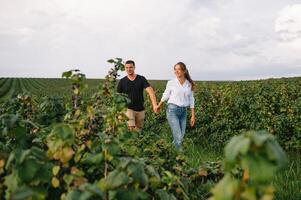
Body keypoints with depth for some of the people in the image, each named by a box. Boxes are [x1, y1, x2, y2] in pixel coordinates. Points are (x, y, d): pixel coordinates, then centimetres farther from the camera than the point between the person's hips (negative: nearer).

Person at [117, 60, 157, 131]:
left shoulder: (141, 79, 0)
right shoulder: (122, 81, 1)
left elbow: (150, 91, -11)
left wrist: (154, 105, -25)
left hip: (140, 110, 2)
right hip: (128, 108, -2)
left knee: (138, 130, 8)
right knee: (131, 129, -19)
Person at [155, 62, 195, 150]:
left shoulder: (189, 84, 4)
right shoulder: (171, 83, -5)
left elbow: (191, 100, 8)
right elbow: (165, 95, 10)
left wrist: (193, 116, 6)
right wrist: (158, 106, 21)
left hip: (183, 111, 4)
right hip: (172, 110, -4)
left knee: (181, 136, 7)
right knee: (178, 137, -10)